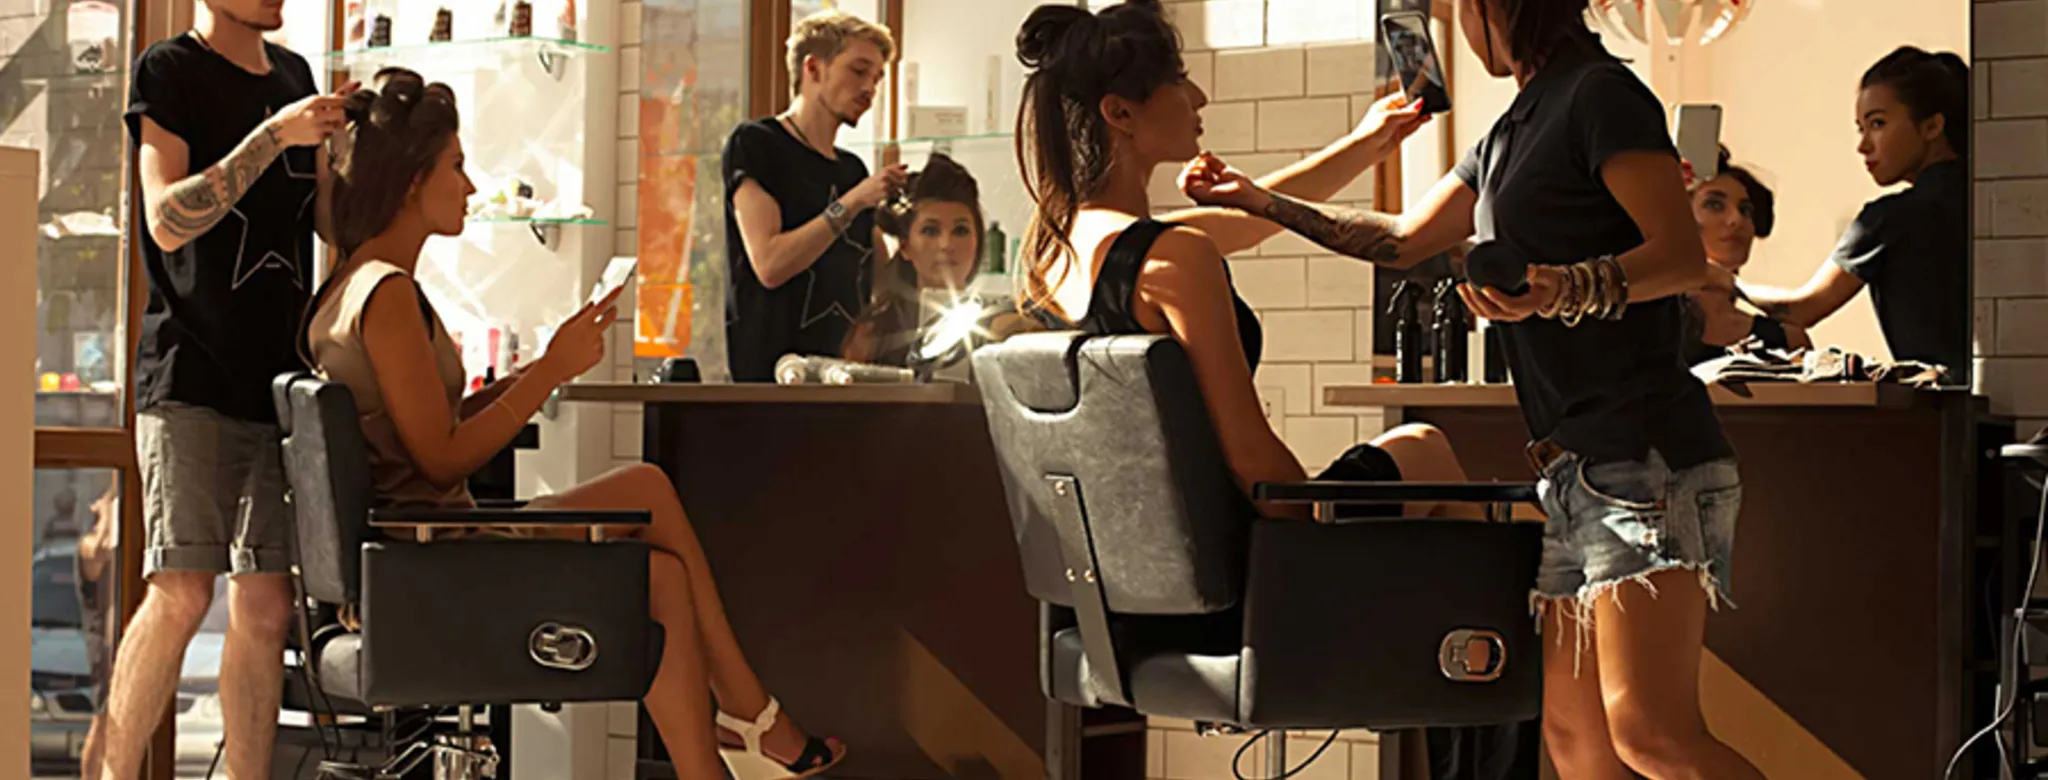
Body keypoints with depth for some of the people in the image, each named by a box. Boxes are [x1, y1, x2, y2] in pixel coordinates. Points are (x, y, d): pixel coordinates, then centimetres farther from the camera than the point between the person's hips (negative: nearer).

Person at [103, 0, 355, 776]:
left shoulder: (294, 74, 17)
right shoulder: (169, 71, -2)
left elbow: (335, 219, 19)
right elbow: (167, 219, -13)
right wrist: (275, 137, -20)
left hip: (280, 377, 6)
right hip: (191, 372, -6)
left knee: (264, 608, 2)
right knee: (182, 590, -15)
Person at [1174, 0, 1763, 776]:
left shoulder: (1602, 94, -6)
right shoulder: (1510, 135, 23)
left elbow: (1683, 257, -15)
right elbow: (1403, 239, 35)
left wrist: (1563, 291, -31)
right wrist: (1262, 203, 32)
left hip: (1645, 457, -10)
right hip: (1575, 468, 10)